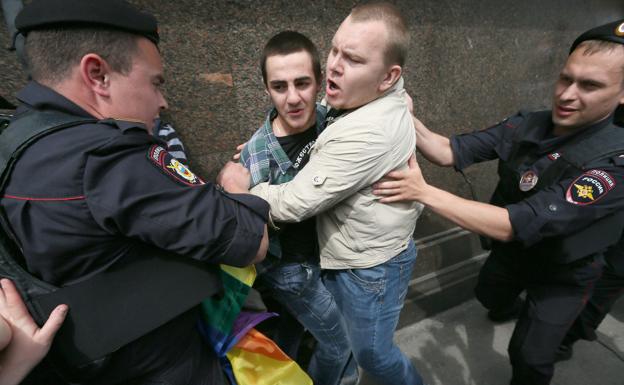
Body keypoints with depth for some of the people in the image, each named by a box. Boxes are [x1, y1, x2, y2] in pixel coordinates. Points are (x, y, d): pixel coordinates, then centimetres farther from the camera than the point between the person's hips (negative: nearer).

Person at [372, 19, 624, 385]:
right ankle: (510, 308, 68)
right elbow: (451, 151, -22)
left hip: (561, 275, -5)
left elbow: (515, 224, -41)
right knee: (488, 295, 32)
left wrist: (424, 191, -45)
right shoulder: (525, 125, -18)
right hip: (511, 249, 5)